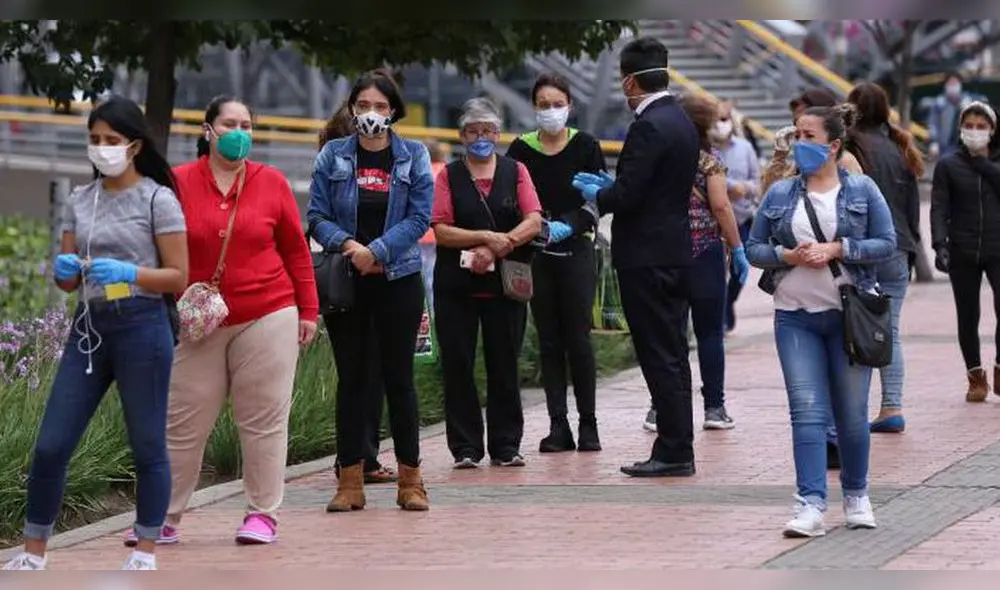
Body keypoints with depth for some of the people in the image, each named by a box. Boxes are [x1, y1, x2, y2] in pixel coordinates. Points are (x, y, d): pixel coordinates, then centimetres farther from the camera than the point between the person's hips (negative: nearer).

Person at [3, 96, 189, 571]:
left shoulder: (157, 199, -4)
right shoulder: (79, 201, 11)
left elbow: (178, 278, -6)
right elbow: (68, 281, 14)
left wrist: (126, 272, -21)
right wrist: (64, 270, -10)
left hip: (141, 327, -5)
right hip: (89, 326, 5)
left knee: (148, 447, 2)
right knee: (51, 445, 1)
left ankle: (145, 552, 13)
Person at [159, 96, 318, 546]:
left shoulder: (272, 183, 4)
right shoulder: (178, 183, 1)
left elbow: (296, 250, 8)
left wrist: (308, 310, 7)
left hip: (267, 318, 0)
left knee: (263, 420, 3)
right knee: (182, 423, 1)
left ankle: (262, 516, 11)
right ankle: (164, 518, 9)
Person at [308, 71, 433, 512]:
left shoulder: (414, 157, 3)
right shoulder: (333, 156, 5)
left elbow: (419, 217, -4)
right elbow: (317, 215, 1)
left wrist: (376, 251, -15)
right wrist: (347, 245, -17)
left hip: (398, 279, -1)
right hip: (344, 280, 1)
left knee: (399, 376, 1)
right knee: (351, 378, 3)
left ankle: (410, 479, 7)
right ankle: (350, 481, 6)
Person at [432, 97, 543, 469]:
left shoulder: (515, 172, 9)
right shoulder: (448, 176, 6)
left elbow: (534, 222, -2)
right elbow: (441, 230, -5)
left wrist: (498, 247, -15)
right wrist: (486, 237, -16)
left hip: (505, 284, 1)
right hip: (456, 285, -1)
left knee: (504, 364, 3)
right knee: (458, 365, -1)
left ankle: (506, 445, 10)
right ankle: (465, 448, 5)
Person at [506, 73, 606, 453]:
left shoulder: (585, 146, -1)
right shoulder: (522, 150, 3)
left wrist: (567, 226, -22)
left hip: (576, 251, -2)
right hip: (536, 255, 2)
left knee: (578, 339, -4)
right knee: (548, 341, 4)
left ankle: (588, 424, 5)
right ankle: (558, 426, 7)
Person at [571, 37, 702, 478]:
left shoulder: (648, 127, -17)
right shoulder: (682, 122, 12)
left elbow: (627, 196, -21)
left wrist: (596, 195, -1)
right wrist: (609, 187, 17)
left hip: (646, 259, -9)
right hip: (676, 254, 9)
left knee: (660, 358, -6)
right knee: (673, 355, 12)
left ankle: (673, 453, -4)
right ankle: (678, 448, 16)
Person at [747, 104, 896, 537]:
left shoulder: (862, 190, 1)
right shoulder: (780, 194, 7)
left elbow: (886, 243, -3)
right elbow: (754, 248, 8)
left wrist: (835, 249, -14)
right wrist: (789, 255, -11)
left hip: (850, 316, -1)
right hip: (796, 318, 1)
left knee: (852, 413, 6)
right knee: (807, 411, -7)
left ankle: (856, 496, 24)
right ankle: (811, 505, -11)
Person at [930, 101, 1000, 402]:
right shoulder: (948, 165, 5)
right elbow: (939, 208, -2)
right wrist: (940, 244, -14)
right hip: (963, 252, 1)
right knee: (967, 317, 6)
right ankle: (976, 377, 18)